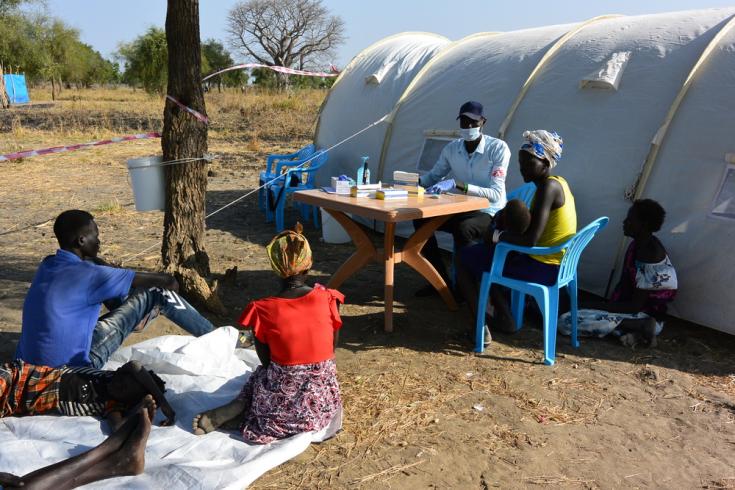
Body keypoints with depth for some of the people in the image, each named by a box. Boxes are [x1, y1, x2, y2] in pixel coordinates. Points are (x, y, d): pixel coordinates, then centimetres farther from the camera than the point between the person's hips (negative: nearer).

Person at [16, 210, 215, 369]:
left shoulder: (47, 265, 3)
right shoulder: (85, 275, -21)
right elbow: (166, 280, -16)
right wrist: (169, 283, 6)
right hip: (73, 365, -8)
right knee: (156, 292, -6)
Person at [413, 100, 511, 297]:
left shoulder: (498, 148, -17)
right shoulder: (452, 148, -1)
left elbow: (495, 193, -25)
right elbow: (434, 176, 13)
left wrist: (456, 184, -35)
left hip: (489, 213, -6)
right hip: (461, 209, 6)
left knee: (463, 228, -36)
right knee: (421, 219, -13)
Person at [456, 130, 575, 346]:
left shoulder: (548, 187, -21)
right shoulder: (558, 183, 9)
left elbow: (530, 240, -27)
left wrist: (498, 235, -13)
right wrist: (507, 228, 4)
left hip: (541, 269, -10)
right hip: (554, 264, 10)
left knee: (465, 258, 0)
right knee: (487, 252, 28)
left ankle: (481, 327, -2)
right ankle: (504, 317, 27)